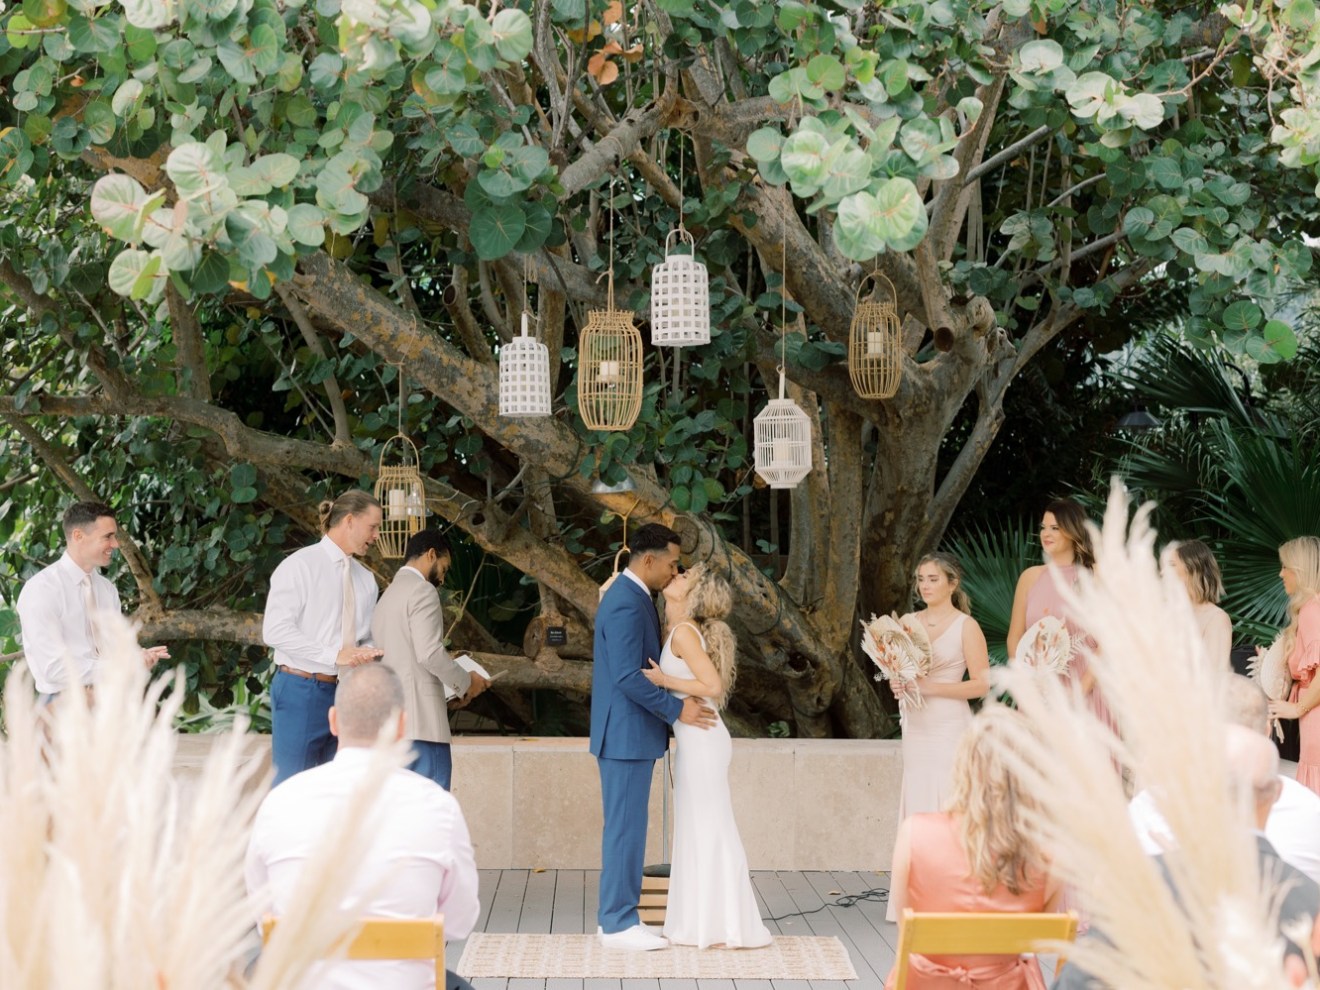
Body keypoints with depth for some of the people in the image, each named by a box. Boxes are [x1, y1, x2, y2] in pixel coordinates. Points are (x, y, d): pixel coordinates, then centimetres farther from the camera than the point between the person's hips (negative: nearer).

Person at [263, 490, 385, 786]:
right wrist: (335, 655, -20)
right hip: (301, 693, -6)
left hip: (347, 694, 7)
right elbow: (275, 631, -14)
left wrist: (367, 654, -6)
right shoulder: (300, 565, -6)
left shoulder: (365, 579, 14)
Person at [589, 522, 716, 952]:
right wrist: (677, 710, -18)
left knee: (625, 827, 13)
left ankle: (615, 916, 19)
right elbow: (628, 677, -24)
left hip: (631, 732, 11)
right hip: (626, 734, -11)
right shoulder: (626, 604, -19)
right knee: (625, 827, -5)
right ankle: (618, 923, 1)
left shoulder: (631, 597, 14)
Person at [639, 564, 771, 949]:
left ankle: (727, 926, 3)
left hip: (702, 740, -9)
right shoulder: (678, 630, 12)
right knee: (698, 831, 13)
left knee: (709, 830, -3)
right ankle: (705, 921, 20)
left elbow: (713, 685, -21)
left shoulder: (685, 632, -15)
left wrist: (666, 680, -18)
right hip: (695, 740, 9)